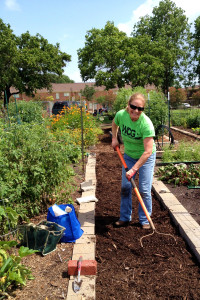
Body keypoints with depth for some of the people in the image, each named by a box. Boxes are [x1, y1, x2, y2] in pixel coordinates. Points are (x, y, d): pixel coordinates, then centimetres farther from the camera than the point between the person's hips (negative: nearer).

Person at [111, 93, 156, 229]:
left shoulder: (146, 124, -33)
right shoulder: (121, 115, -19)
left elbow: (148, 152, -34)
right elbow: (114, 124, 9)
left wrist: (134, 169, -35)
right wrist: (114, 138, 0)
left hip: (146, 158, -4)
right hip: (129, 155, 4)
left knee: (144, 190, -4)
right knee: (125, 187, 5)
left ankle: (145, 220, 16)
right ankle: (125, 218, 21)